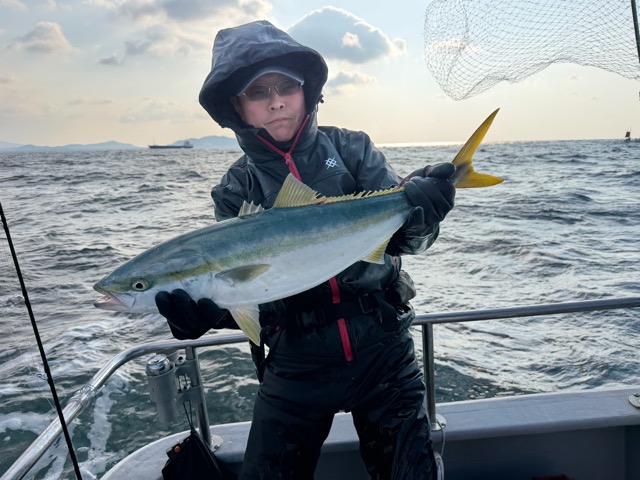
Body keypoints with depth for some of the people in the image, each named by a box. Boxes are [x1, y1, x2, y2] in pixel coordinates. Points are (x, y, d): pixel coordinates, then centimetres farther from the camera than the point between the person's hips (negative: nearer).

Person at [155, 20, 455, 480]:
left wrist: (416, 214, -30)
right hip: (297, 364, 1)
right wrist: (203, 310, -25)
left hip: (383, 349, 0)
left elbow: (408, 237, -7)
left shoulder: (350, 148, -2)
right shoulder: (236, 191, -1)